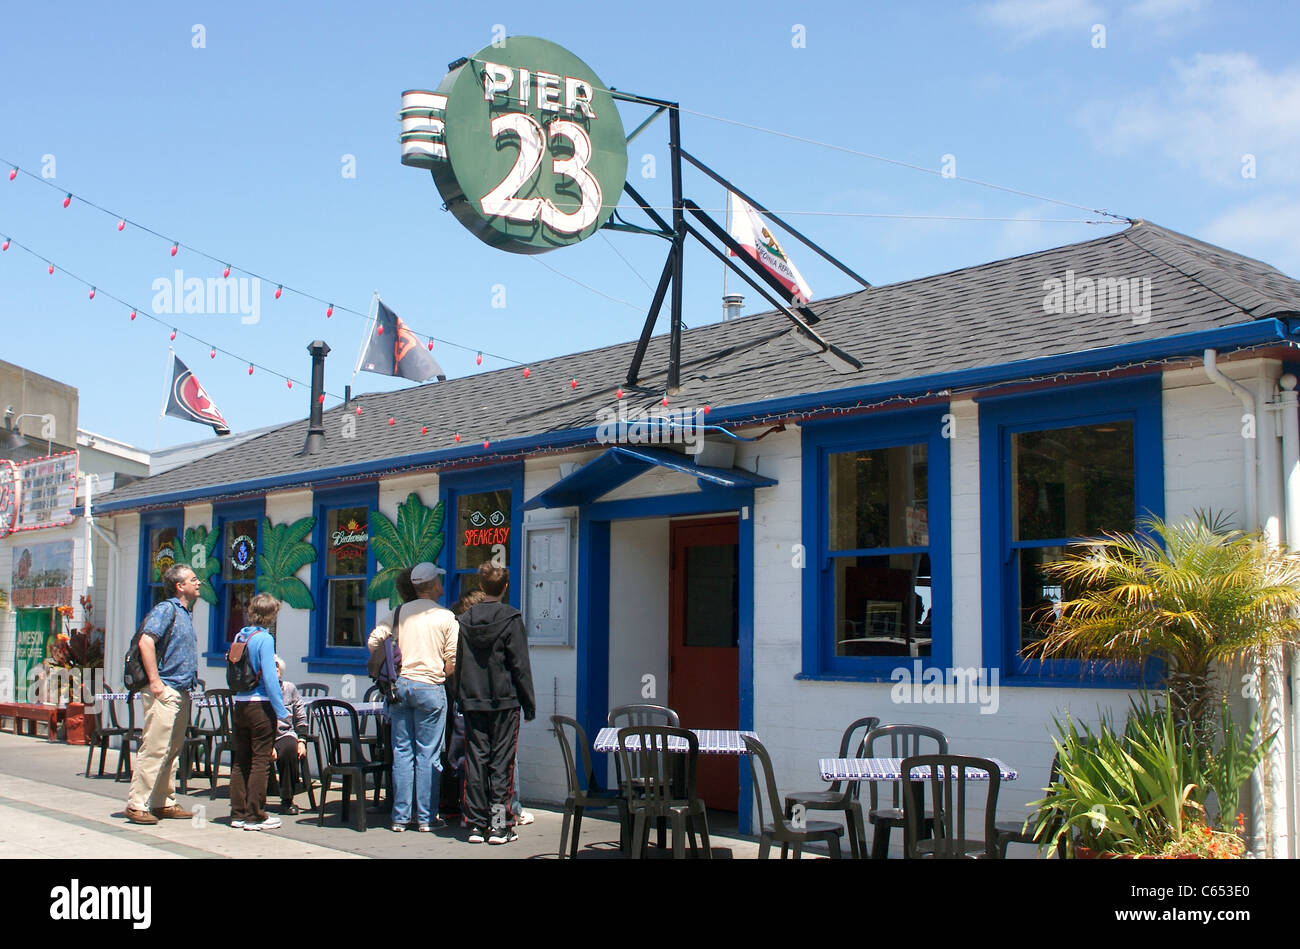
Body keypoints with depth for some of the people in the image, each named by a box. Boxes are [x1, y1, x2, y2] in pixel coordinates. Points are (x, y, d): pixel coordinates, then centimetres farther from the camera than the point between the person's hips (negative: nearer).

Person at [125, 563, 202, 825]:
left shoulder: (186, 612, 19)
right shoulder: (166, 609, -9)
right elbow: (146, 641, -21)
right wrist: (154, 680, -23)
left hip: (181, 692, 9)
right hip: (165, 690, -9)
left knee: (172, 750, 12)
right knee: (154, 748, -9)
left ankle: (164, 803, 18)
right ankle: (136, 805, -5)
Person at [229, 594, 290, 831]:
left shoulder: (240, 636, 7)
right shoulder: (265, 639, -13)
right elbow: (269, 677, -16)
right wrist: (281, 711, -12)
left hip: (240, 705, 7)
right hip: (260, 706, -7)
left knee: (241, 760, 12)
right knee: (260, 761, 0)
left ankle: (238, 813, 17)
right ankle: (255, 816, 2)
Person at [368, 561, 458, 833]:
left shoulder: (399, 613, 6)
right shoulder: (446, 617, -3)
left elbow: (373, 641, 1)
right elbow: (452, 661, -6)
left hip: (401, 685, 3)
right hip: (430, 688, -3)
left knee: (402, 752, 7)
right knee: (427, 754, 2)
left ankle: (400, 817, 10)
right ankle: (426, 817, 6)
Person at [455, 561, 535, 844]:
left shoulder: (465, 620, 5)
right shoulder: (510, 619, -7)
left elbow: (458, 664, 10)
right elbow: (520, 665, -7)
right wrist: (529, 703, -1)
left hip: (473, 703, 3)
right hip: (504, 702, -3)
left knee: (475, 761, 6)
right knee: (501, 762, 0)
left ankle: (477, 824, 8)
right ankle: (500, 825, 0)